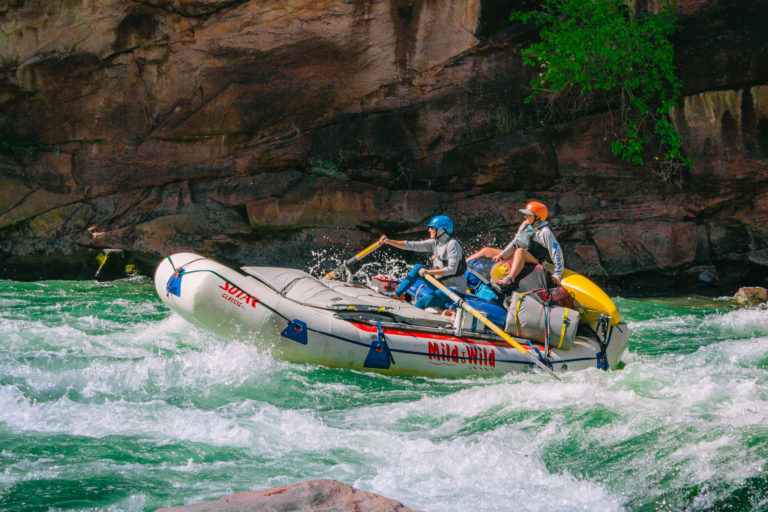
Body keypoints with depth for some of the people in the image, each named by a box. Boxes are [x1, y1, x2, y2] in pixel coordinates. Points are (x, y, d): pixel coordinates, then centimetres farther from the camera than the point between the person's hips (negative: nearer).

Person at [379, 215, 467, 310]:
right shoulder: (435, 243, 6)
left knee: (421, 303, -24)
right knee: (418, 267, 1)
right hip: (440, 284, 8)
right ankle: (395, 295, -1)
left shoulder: (452, 244, -18)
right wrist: (388, 241, -7)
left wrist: (429, 272, -29)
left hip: (455, 288, -8)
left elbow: (452, 269, -26)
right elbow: (411, 245, 1)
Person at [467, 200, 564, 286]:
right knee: (486, 251, 8)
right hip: (518, 258, 9)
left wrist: (557, 274, -20)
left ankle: (510, 278, -62)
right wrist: (501, 255, 2)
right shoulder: (525, 225, 8)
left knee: (520, 251, -43)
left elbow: (557, 251, -16)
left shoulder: (545, 232, -14)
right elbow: (515, 243, 13)